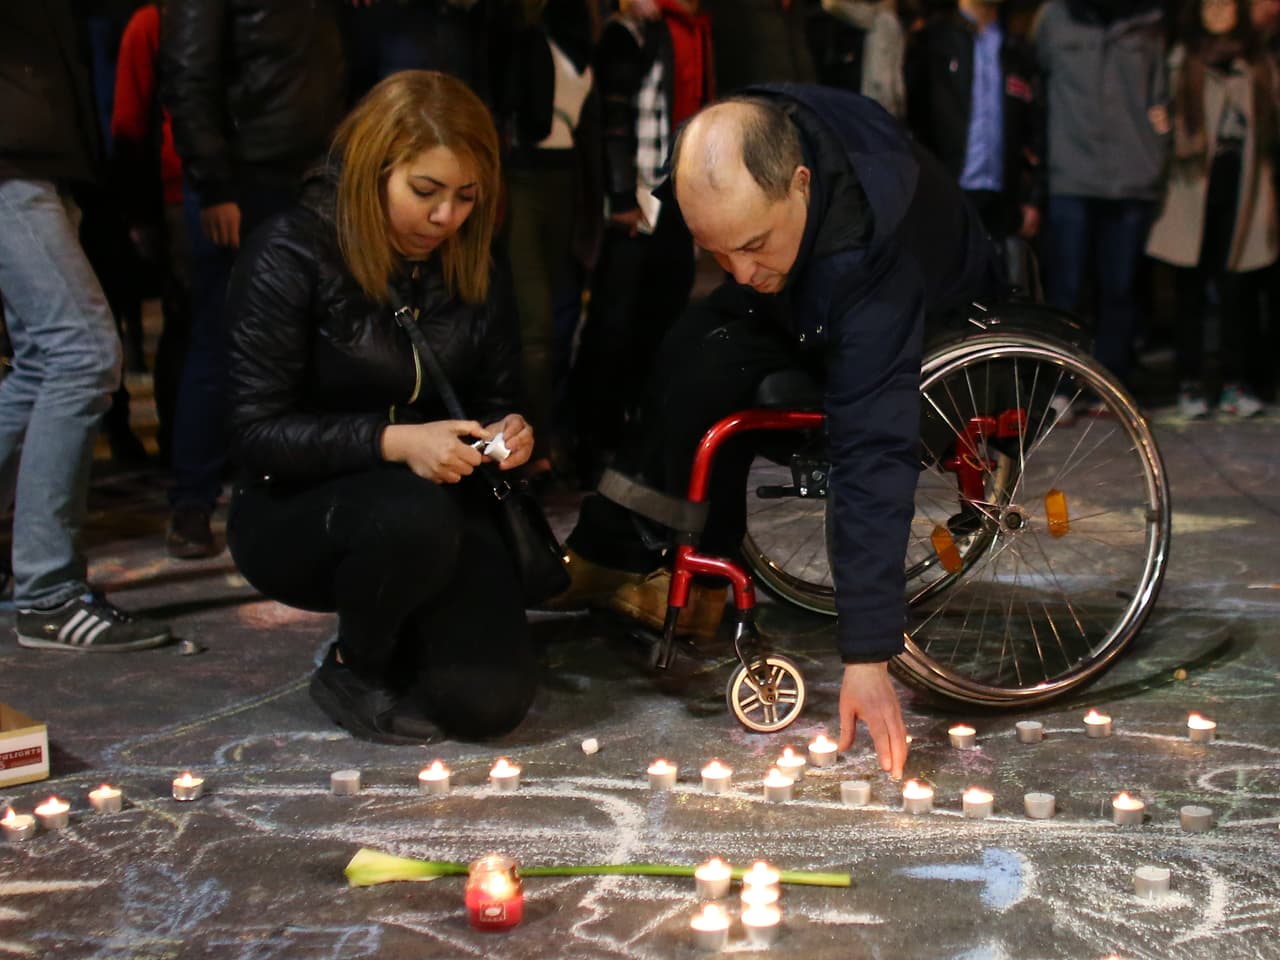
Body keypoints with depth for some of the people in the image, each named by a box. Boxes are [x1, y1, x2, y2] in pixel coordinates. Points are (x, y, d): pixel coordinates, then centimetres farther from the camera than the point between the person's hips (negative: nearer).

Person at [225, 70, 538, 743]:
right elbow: (256, 434, -18)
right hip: (293, 511, -4)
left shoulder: (472, 264, 1)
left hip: (437, 504, 4)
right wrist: (393, 440, -30)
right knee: (411, 517, -38)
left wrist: (507, 433, -15)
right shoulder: (291, 258, -15)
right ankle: (354, 668, -6)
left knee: (493, 700, -15)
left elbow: (497, 395, 10)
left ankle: (396, 633, 20)